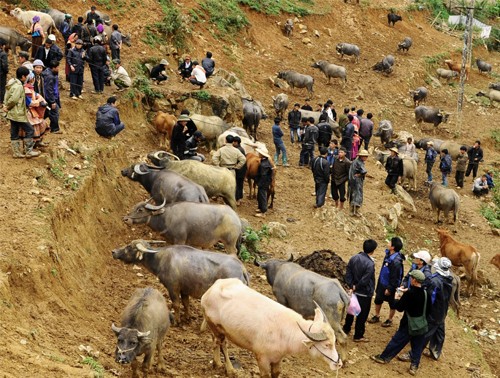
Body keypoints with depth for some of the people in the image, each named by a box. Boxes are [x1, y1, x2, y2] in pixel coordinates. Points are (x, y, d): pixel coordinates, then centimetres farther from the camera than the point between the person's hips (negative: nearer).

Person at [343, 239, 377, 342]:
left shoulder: (353, 258, -5)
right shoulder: (370, 264, -27)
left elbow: (348, 274, -4)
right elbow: (364, 281, -25)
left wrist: (351, 287, -7)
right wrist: (355, 288, -11)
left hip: (354, 291, 7)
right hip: (364, 294, -7)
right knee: (362, 315, 8)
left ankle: (346, 329, 40)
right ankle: (358, 336, 19)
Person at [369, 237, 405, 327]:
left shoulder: (396, 261, -30)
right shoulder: (388, 255, -4)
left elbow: (395, 277, -25)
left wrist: (389, 288, -18)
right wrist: (379, 282, 18)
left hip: (390, 286, -9)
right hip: (382, 283, 9)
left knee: (392, 303, 13)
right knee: (378, 300, 21)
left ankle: (390, 320, 30)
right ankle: (376, 316, 40)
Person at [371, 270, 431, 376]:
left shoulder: (409, 293, -20)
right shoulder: (426, 293, -6)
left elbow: (400, 308, -14)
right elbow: (429, 309, 6)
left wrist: (397, 299, 4)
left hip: (409, 324, -4)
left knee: (397, 341, 9)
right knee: (417, 346, 12)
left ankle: (384, 357, 21)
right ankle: (414, 366, 13)